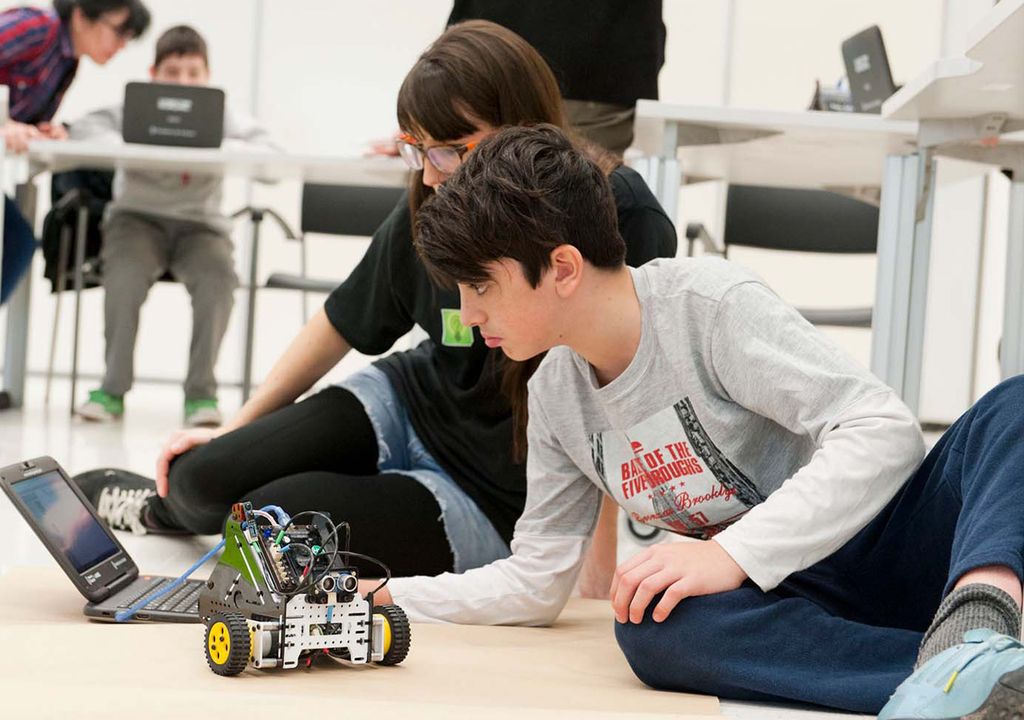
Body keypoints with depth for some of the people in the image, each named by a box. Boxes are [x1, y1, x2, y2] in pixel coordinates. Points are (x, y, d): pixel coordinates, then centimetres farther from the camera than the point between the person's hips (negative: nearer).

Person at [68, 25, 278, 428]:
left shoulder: (221, 118, 3)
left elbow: (268, 150, -11)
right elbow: (84, 129, -14)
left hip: (200, 224, 1)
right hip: (138, 217, -1)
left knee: (218, 278, -31)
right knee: (125, 273, -33)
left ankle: (201, 391, -19)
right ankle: (113, 388, -21)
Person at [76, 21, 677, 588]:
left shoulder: (619, 216, -25)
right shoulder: (428, 210, -8)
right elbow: (346, 322, 8)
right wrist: (236, 429, 11)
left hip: (497, 502, -5)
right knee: (201, 478, -9)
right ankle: (167, 504, 29)